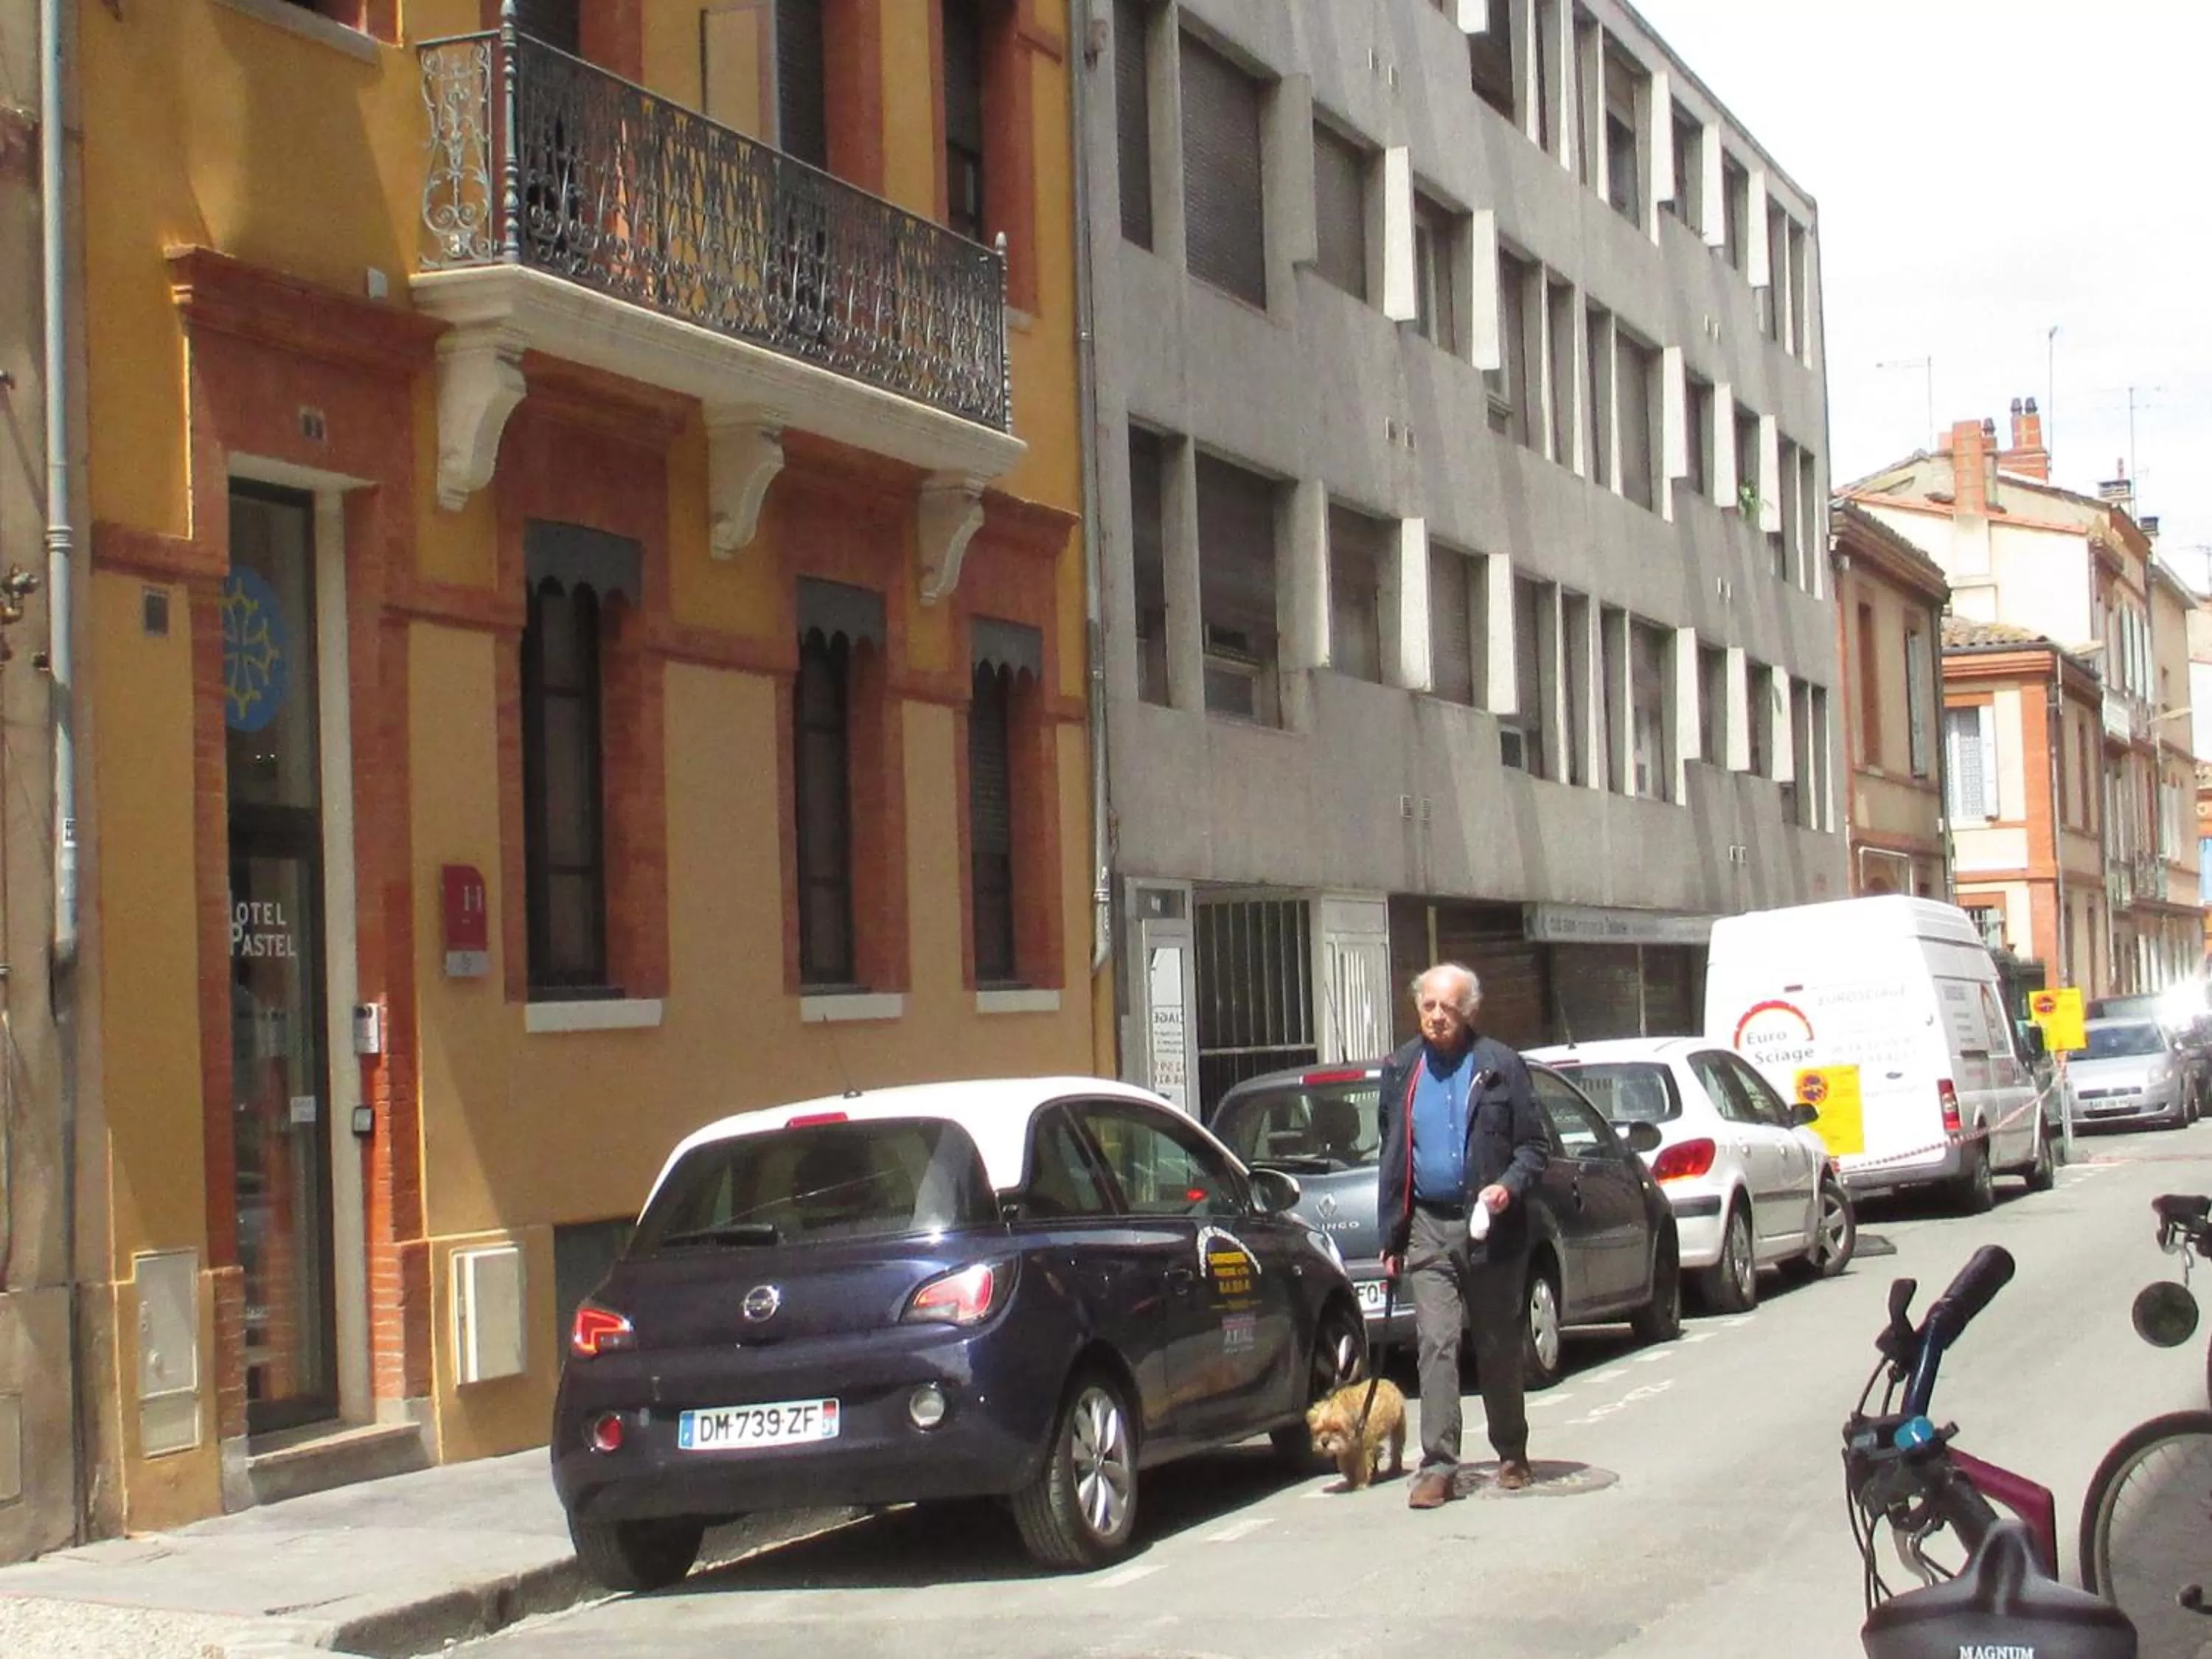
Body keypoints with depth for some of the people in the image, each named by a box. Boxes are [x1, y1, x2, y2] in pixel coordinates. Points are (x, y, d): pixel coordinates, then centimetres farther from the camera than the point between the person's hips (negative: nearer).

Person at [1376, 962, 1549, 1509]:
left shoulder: (1501, 1066, -1)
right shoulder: (1401, 1070, 10)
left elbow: (1535, 1146, 2)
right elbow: (1392, 1157, 15)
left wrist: (1509, 1185, -18)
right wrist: (1392, 1237, 12)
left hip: (1491, 1227, -2)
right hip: (1429, 1228, 2)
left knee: (1499, 1347, 10)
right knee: (1436, 1345, -8)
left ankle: (1511, 1455, 25)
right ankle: (1437, 1466, -10)